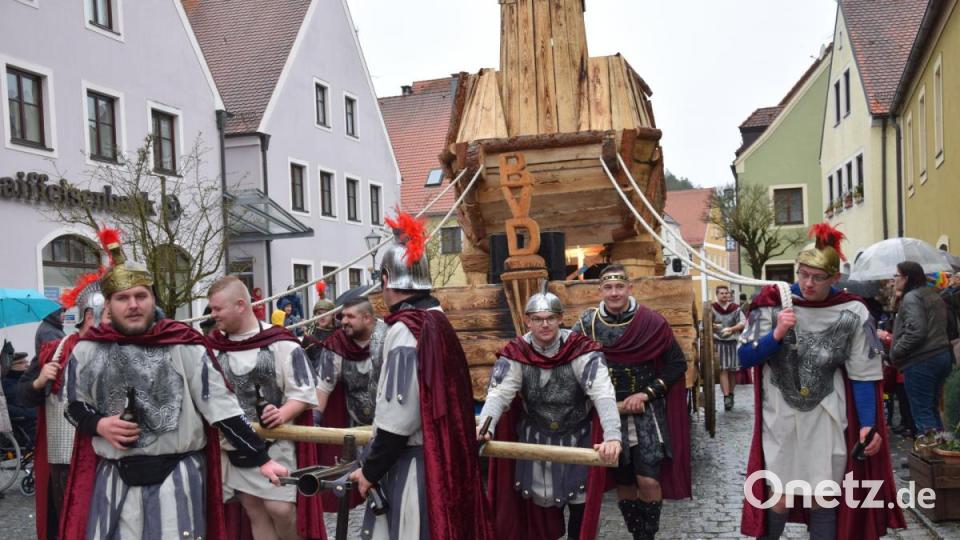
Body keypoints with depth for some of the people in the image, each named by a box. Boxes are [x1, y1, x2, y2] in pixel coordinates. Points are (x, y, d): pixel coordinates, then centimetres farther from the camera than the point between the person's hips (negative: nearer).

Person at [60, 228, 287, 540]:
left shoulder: (183, 346, -6)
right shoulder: (87, 351, 2)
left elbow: (221, 407, -5)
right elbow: (75, 408, 16)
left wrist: (261, 458, -8)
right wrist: (99, 424, -7)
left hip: (178, 474, -2)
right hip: (114, 477, 3)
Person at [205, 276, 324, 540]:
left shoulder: (280, 343, -11)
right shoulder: (213, 346, 4)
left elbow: (303, 393, -10)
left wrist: (282, 414, -27)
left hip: (274, 444, -5)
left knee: (280, 509, -8)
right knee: (253, 510, 11)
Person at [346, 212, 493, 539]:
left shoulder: (406, 330, -18)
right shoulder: (436, 321, 8)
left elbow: (398, 417, -21)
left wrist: (370, 470, -8)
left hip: (413, 468, -9)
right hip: (440, 461, 9)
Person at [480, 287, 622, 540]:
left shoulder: (581, 349, -20)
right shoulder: (516, 353, -13)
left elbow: (603, 394, -30)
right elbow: (499, 393, -22)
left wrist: (612, 436, -45)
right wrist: (485, 426, -42)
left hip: (578, 437, -2)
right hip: (535, 437, 2)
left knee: (581, 501, 5)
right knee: (540, 500, 15)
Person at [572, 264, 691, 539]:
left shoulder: (651, 322, -10)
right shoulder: (587, 322, -5)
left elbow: (677, 363, -4)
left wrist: (647, 393, -12)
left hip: (646, 412, -2)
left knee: (648, 481, -8)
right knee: (623, 483, 10)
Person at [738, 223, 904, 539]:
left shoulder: (852, 313, -7)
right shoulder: (774, 303, -9)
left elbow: (863, 375, -1)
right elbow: (744, 358, -8)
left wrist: (868, 424, -7)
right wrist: (776, 335, -23)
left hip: (826, 417, 1)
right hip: (780, 415, -1)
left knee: (824, 496, 10)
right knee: (777, 498, 3)